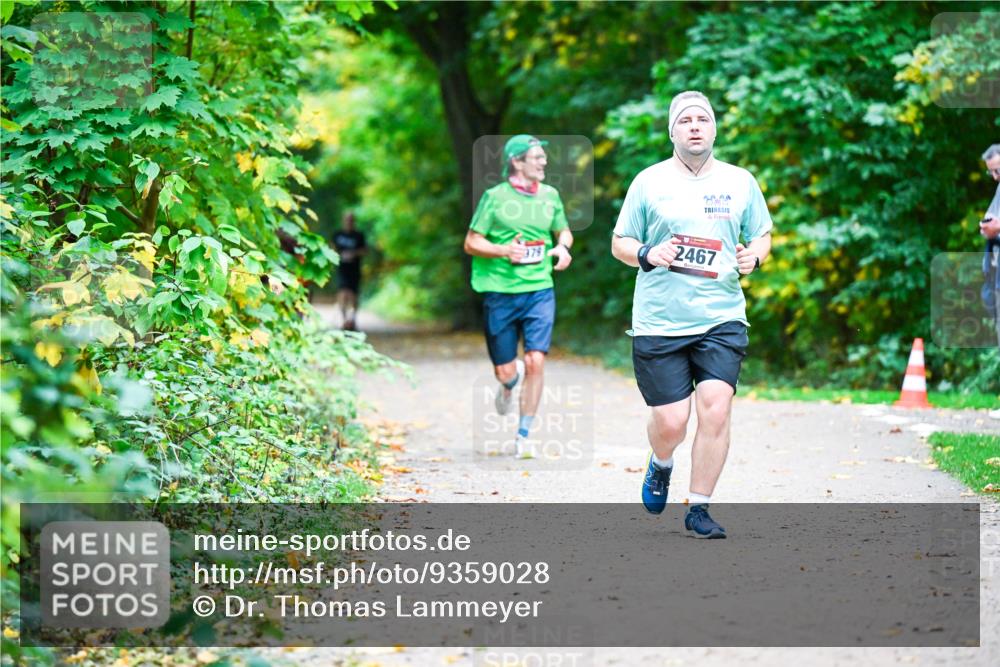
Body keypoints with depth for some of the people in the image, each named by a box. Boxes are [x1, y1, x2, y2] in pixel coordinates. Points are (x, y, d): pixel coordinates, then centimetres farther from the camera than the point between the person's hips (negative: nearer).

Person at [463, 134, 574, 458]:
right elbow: (471, 242, -2)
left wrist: (563, 246, 0)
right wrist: (503, 250, -18)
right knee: (505, 371, 1)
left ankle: (523, 435, 1)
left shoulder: (550, 195, 7)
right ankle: (508, 384, 42)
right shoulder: (495, 197, -4)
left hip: (540, 291, 2)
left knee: (536, 361, -12)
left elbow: (564, 231, 23)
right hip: (500, 293, -2)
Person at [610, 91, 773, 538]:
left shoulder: (740, 182, 8)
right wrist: (647, 255, -13)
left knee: (715, 407, -14)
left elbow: (762, 236, 19)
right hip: (659, 322, -1)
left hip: (722, 320, 1)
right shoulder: (649, 181, 3)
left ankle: (699, 509, 0)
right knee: (670, 423, -3)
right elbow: (619, 243, 8)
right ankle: (661, 465, 34)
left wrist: (754, 257, -4)